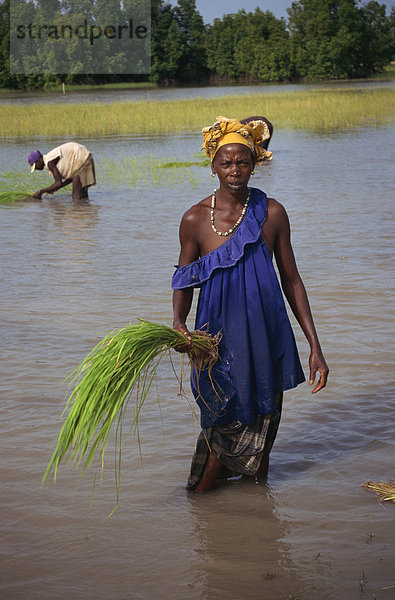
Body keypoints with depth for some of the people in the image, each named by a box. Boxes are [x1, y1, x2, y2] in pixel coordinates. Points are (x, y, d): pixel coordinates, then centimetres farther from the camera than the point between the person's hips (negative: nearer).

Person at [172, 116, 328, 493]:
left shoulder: (272, 213, -1)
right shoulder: (195, 219, -5)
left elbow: (291, 280, 4)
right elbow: (185, 282, 4)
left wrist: (315, 346, 1)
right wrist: (178, 323, -17)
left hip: (267, 335, 2)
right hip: (218, 336, -1)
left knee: (263, 423, 12)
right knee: (222, 425, 3)